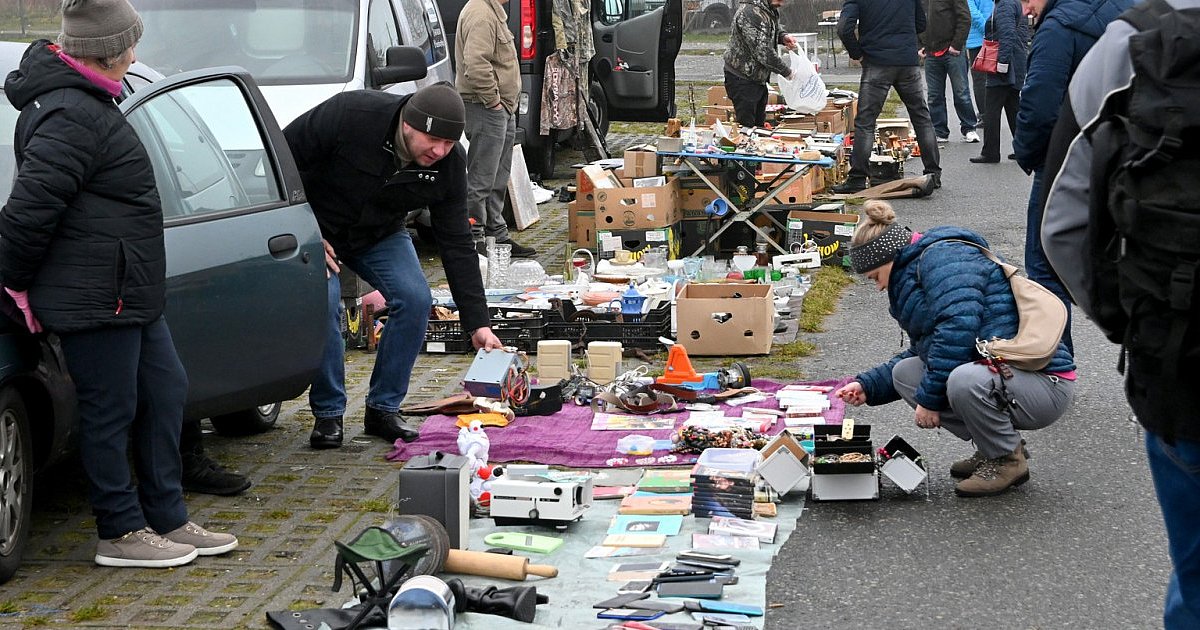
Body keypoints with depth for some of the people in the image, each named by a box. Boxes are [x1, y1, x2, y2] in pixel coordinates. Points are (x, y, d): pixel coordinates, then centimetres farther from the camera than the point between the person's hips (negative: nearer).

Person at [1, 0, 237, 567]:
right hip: (94, 300, -11)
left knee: (165, 392, 16)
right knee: (111, 411, 1)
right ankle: (121, 534, 15)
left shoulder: (81, 102, 14)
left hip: (129, 294, 11)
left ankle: (167, 520, 26)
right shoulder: (73, 117, -21)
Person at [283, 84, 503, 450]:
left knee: (415, 299, -17)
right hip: (317, 227, -4)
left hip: (381, 235, 4)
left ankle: (384, 408, -1)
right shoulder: (351, 114, -34)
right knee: (323, 303, -25)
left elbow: (456, 244, -14)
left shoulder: (449, 163, -20)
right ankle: (328, 413, -6)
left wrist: (477, 323, -17)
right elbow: (284, 156, -22)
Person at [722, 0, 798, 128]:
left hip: (759, 78, 10)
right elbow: (762, 51, -27)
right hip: (742, 79, -10)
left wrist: (782, 37, -1)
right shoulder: (750, 13, -27)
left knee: (759, 124, 15)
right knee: (746, 126, -5)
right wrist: (786, 71, -15)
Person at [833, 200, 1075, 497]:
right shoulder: (916, 272, 20)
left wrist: (930, 397, -18)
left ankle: (1008, 458, -7)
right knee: (904, 372, 5)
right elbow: (921, 354, 27)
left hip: (1045, 383, -10)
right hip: (1002, 375, 10)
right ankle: (995, 446, 11)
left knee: (965, 380, -38)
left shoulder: (943, 256, -12)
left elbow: (957, 330, -25)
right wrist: (867, 386, 18)